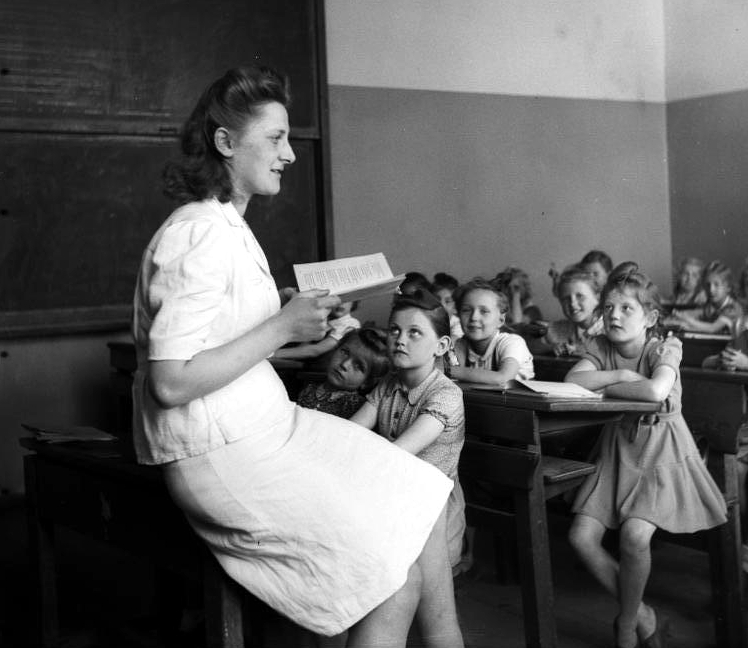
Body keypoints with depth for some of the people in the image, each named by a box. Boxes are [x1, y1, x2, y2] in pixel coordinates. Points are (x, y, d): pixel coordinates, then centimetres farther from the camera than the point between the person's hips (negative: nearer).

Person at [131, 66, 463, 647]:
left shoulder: (228, 228, 14)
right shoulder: (201, 236, -19)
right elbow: (170, 382, -24)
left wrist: (292, 318, 4)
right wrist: (281, 328, -20)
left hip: (266, 425, 10)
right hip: (223, 454, -10)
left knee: (424, 503, 7)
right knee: (396, 575, -10)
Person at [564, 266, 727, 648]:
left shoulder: (666, 347, -13)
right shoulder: (602, 346, 1)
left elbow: (655, 391, -34)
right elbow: (571, 381, -17)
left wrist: (604, 387, -21)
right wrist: (623, 375, -23)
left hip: (662, 452, -5)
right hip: (618, 449, 5)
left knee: (634, 535, -27)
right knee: (581, 536, -11)